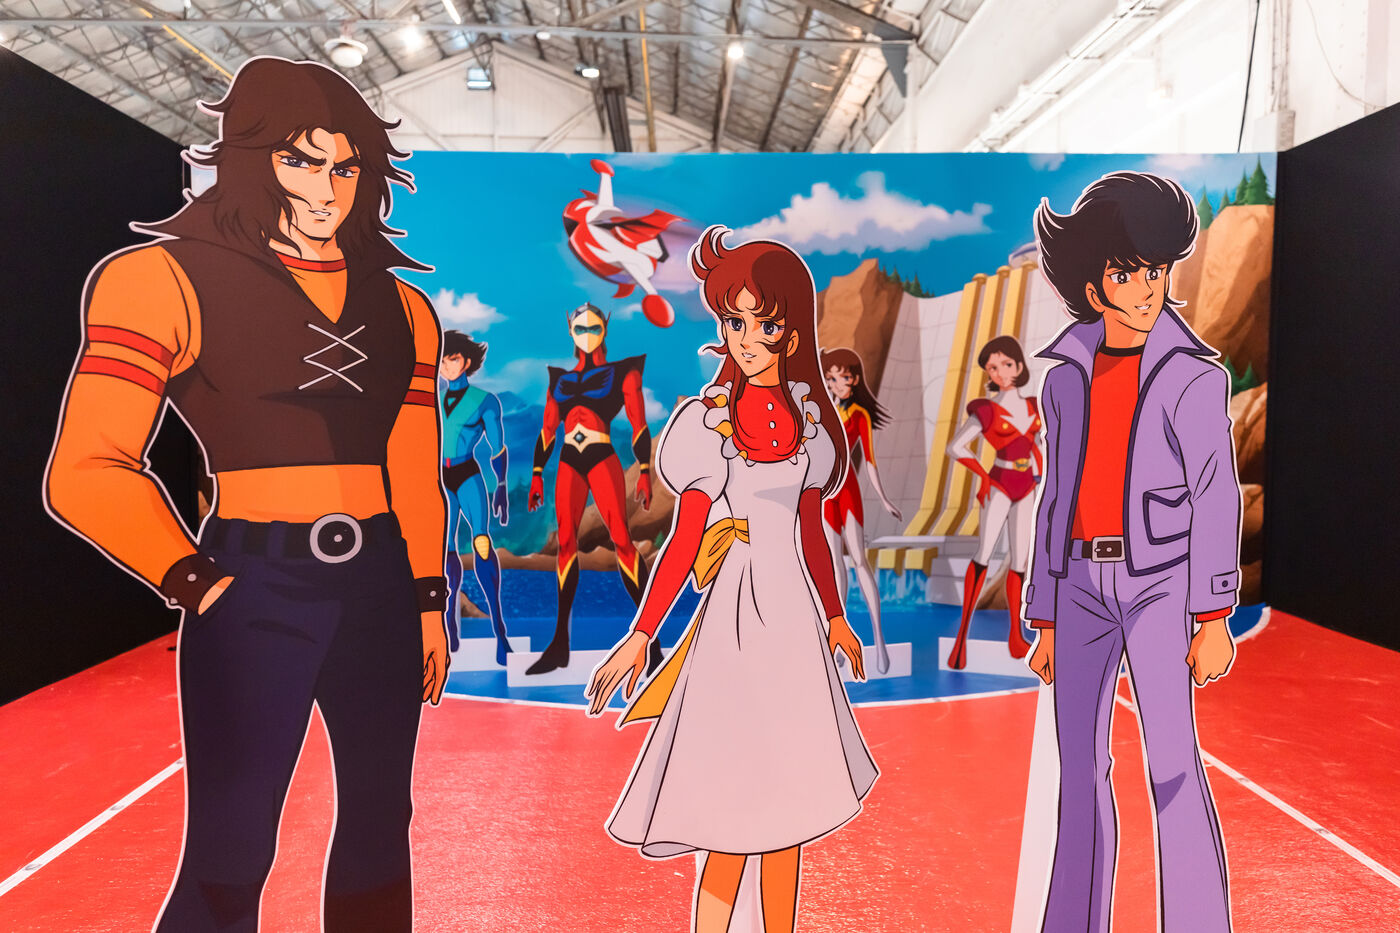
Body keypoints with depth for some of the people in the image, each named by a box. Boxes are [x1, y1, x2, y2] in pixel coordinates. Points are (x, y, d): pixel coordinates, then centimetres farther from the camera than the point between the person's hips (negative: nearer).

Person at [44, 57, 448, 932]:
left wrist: (428, 602, 10)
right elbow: (88, 472, -7)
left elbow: (415, 477, 12)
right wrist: (194, 582, -10)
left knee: (379, 825, 14)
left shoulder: (401, 308, 10)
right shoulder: (167, 279, -3)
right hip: (255, 592, -4)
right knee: (230, 853, 2)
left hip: (377, 588, 5)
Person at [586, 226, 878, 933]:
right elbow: (685, 540, -7)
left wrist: (834, 618, 20)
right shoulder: (709, 422, -7)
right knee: (735, 821, -2)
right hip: (737, 617, -5)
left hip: (796, 617, 5)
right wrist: (639, 637, -9)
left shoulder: (806, 417, 7)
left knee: (788, 807, 13)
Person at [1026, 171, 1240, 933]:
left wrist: (1214, 618, -12)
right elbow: (1058, 500, 11)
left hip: (1158, 582, -4)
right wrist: (1046, 622, 10)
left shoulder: (1193, 376, -2)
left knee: (1170, 759, -11)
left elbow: (1216, 498, -6)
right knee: (1080, 767, 7)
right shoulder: (1068, 379, 10)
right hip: (1084, 585, 4)